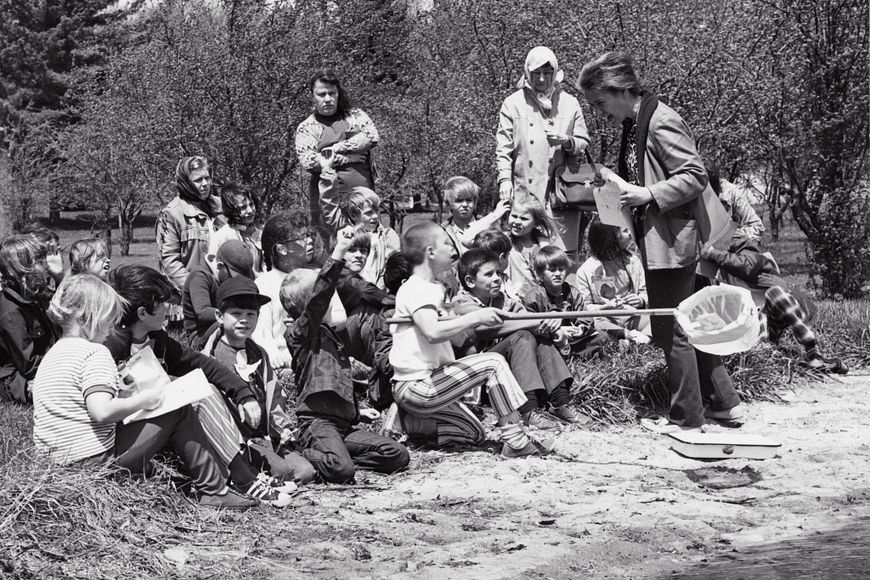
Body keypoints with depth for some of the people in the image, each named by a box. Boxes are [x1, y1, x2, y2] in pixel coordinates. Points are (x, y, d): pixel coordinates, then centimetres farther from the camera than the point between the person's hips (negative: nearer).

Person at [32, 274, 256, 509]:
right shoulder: (95, 353, -14)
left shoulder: (53, 354, 15)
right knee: (179, 411, 0)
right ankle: (215, 492, 5)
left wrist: (125, 397, 16)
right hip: (98, 459, -10)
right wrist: (141, 401, -13)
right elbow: (102, 411, -27)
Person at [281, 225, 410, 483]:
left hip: (344, 423, 9)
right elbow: (319, 296, -21)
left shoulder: (329, 336, 26)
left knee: (399, 456, -7)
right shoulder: (300, 332, -4)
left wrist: (357, 410, 34)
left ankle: (329, 457, -1)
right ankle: (308, 455, -3)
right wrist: (339, 251, -28)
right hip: (317, 421, -9)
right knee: (341, 471, -34)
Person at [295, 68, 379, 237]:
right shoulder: (306, 127, 9)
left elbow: (372, 136, 0)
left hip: (363, 189, 2)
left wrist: (338, 148, -5)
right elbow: (308, 161, -6)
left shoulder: (355, 115, 16)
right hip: (329, 190, -2)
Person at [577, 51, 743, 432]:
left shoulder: (661, 123, -17)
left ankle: (686, 417, 8)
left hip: (671, 242, -10)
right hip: (657, 240, 10)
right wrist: (624, 188, 6)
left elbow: (695, 176, -19)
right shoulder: (634, 124, 12)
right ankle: (723, 400, 24)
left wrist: (648, 195, -23)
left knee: (672, 332, -2)